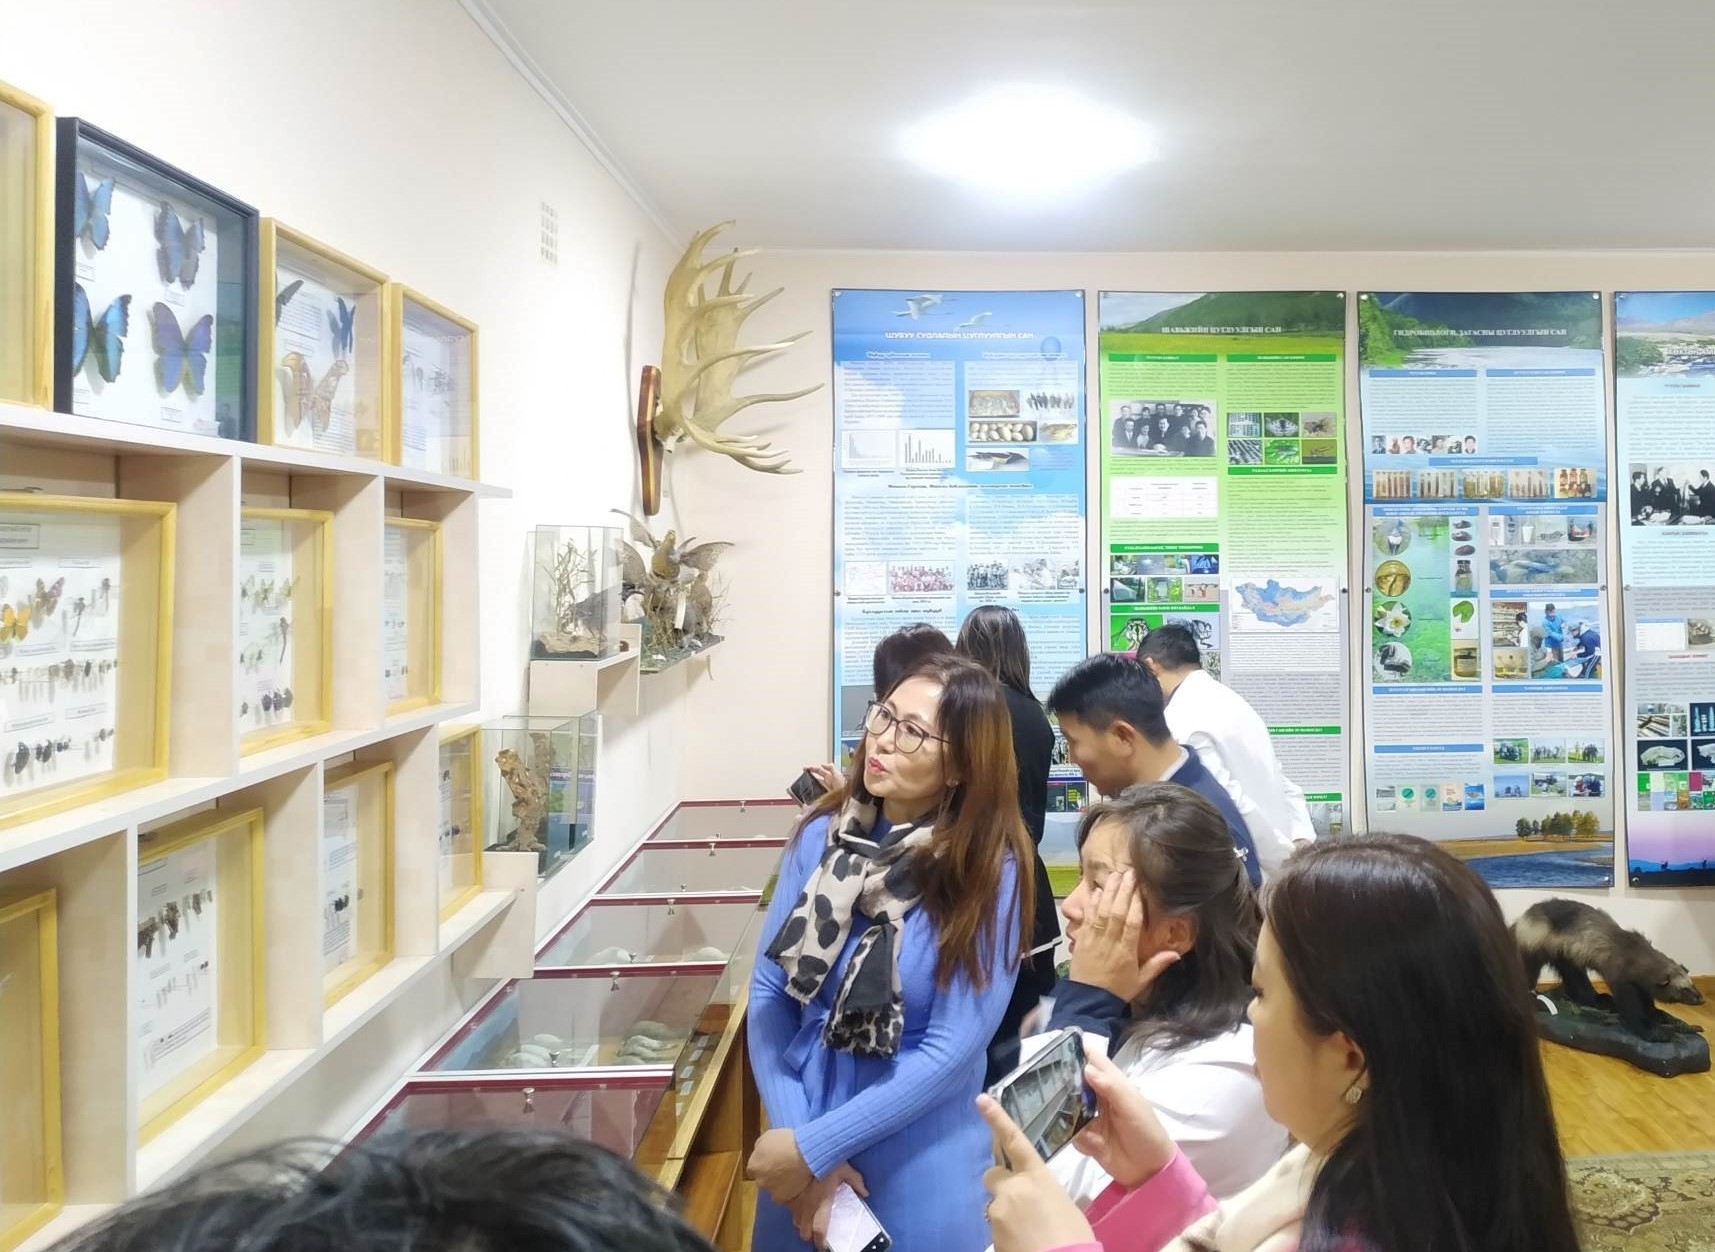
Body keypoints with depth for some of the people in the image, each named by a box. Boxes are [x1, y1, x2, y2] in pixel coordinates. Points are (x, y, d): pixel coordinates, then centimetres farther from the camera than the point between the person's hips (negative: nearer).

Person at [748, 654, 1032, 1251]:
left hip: (920, 1168, -3)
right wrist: (792, 1133, -12)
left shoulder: (991, 869, -16)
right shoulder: (822, 833, -5)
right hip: (798, 1139, 3)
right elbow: (769, 992, -3)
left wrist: (814, 1148, -16)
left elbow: (952, 1049, -17)